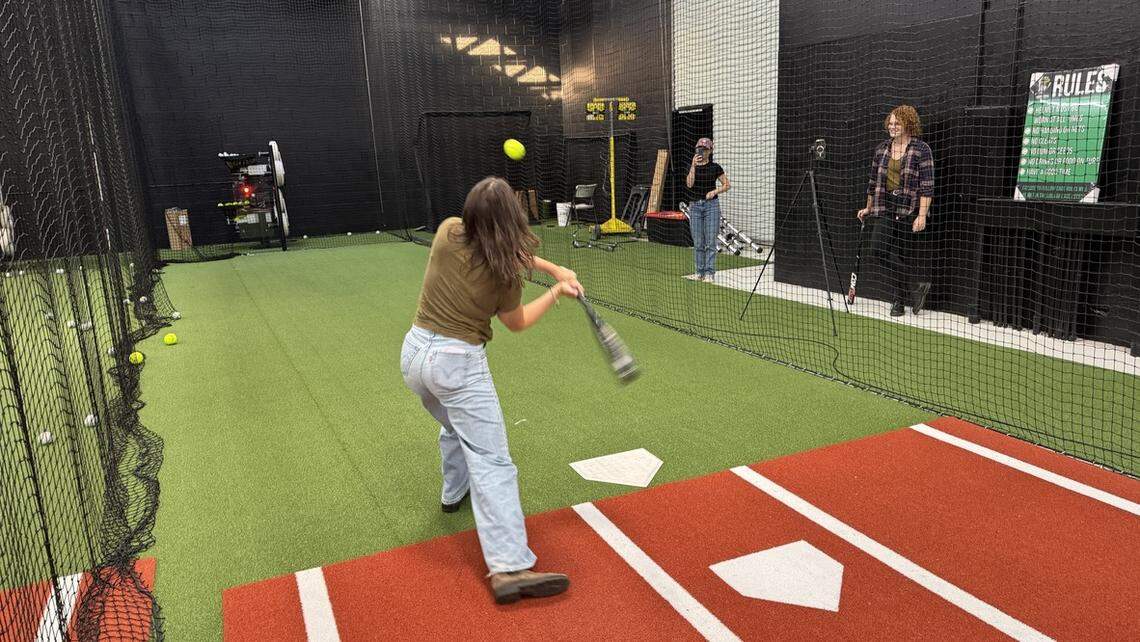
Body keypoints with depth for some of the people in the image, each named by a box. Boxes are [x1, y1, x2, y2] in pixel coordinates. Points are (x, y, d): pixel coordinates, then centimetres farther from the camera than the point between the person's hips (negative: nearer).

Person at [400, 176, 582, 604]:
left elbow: (494, 249, 12)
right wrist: (557, 291, 11)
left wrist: (552, 268, 4)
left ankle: (455, 491, 54)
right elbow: (516, 323, 5)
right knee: (491, 462, -10)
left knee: (455, 425, 33)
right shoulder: (505, 274, -13)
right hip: (458, 363, -6)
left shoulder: (448, 232, -4)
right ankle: (509, 568, -18)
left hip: (415, 351, 7)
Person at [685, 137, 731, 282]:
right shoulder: (692, 167, 8)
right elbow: (689, 184, -9)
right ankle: (700, 272, 13)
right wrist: (693, 165, -13)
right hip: (695, 205, 3)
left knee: (710, 241, -5)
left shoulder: (715, 167, 0)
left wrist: (715, 191, -12)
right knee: (698, 243, 5)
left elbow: (727, 185, 3)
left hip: (711, 205, -3)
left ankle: (709, 273, -3)